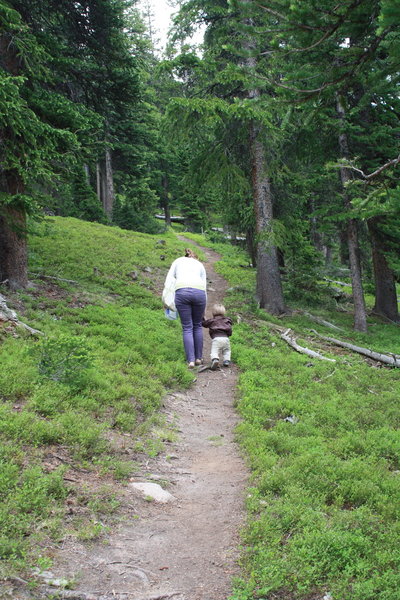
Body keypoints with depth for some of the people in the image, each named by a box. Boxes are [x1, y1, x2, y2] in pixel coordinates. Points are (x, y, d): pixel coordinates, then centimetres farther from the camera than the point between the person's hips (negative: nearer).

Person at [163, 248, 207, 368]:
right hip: (199, 292, 1)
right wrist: (203, 310, 28)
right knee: (197, 325, 18)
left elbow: (169, 280, 12)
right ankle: (198, 358, 22)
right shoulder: (200, 265, 29)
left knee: (187, 328, 5)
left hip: (181, 292, -1)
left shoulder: (178, 261, 27)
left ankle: (191, 360, -2)